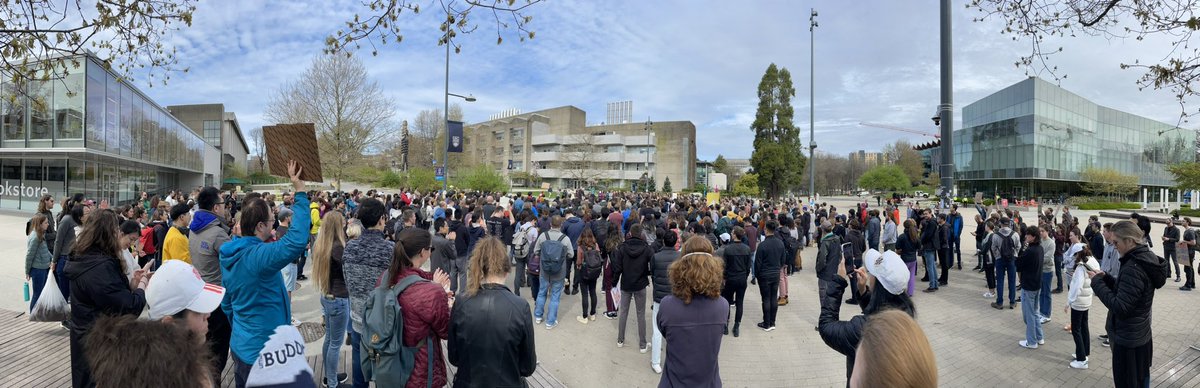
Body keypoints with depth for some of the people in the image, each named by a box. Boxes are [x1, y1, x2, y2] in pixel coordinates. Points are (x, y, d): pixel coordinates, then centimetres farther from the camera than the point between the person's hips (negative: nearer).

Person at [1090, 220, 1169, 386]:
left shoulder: (1133, 267, -26)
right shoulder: (1146, 259, 5)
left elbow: (1120, 307, -27)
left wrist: (1097, 282, -19)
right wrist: (1105, 278, 2)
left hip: (1128, 339, -9)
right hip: (1141, 335, 9)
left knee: (1127, 383, 3)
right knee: (1141, 381, 22)